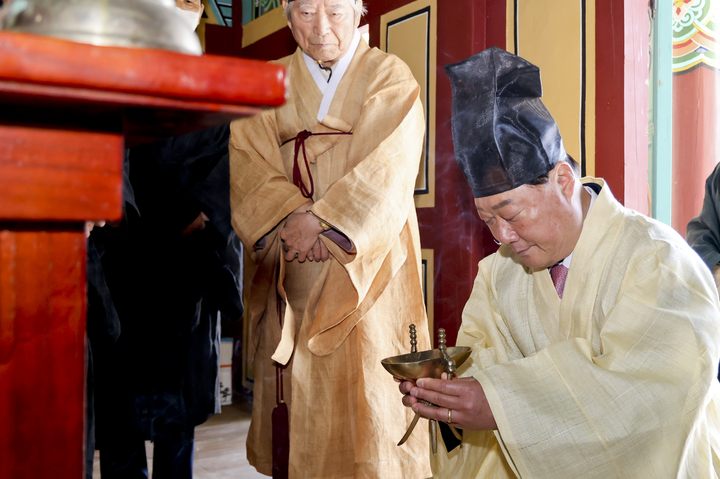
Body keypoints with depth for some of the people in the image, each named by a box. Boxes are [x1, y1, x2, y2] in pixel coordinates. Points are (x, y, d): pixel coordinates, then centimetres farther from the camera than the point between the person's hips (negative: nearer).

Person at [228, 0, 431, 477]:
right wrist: (290, 214, -17)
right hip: (290, 275, 3)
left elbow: (389, 168, -8)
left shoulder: (390, 76, 7)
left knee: (366, 398, -3)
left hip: (365, 265, -2)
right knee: (295, 394, 2)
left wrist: (322, 220, -17)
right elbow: (246, 159, 0)